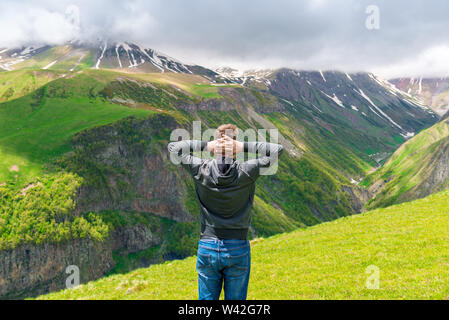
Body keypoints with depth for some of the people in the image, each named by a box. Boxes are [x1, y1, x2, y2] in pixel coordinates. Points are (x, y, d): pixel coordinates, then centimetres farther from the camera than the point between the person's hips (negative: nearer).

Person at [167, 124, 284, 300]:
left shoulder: (201, 170, -9)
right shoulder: (247, 173, -12)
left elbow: (173, 147, 4)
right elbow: (277, 149, -2)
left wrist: (205, 146, -6)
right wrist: (244, 147, -10)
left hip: (207, 248, 1)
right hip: (238, 250, -1)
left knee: (207, 297, 13)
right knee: (236, 299, 12)